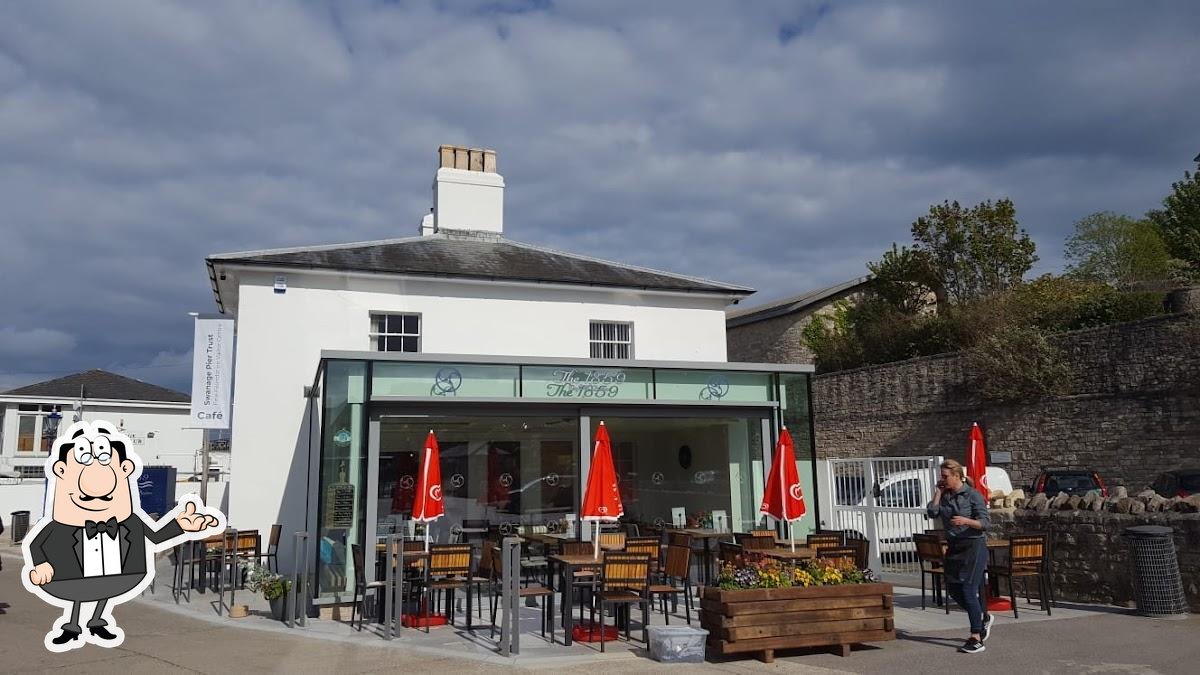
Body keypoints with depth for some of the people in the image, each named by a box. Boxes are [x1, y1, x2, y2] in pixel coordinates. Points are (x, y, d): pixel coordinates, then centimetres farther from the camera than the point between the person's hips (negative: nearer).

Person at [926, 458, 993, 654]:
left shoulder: (973, 495, -10)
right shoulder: (944, 496, 7)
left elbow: (985, 523, -12)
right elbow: (931, 512, -6)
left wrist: (965, 521, -28)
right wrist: (938, 491, -5)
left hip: (974, 545, -7)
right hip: (954, 547, 7)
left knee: (969, 590, -10)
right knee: (953, 589, 10)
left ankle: (976, 639, -4)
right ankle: (984, 618, 35)